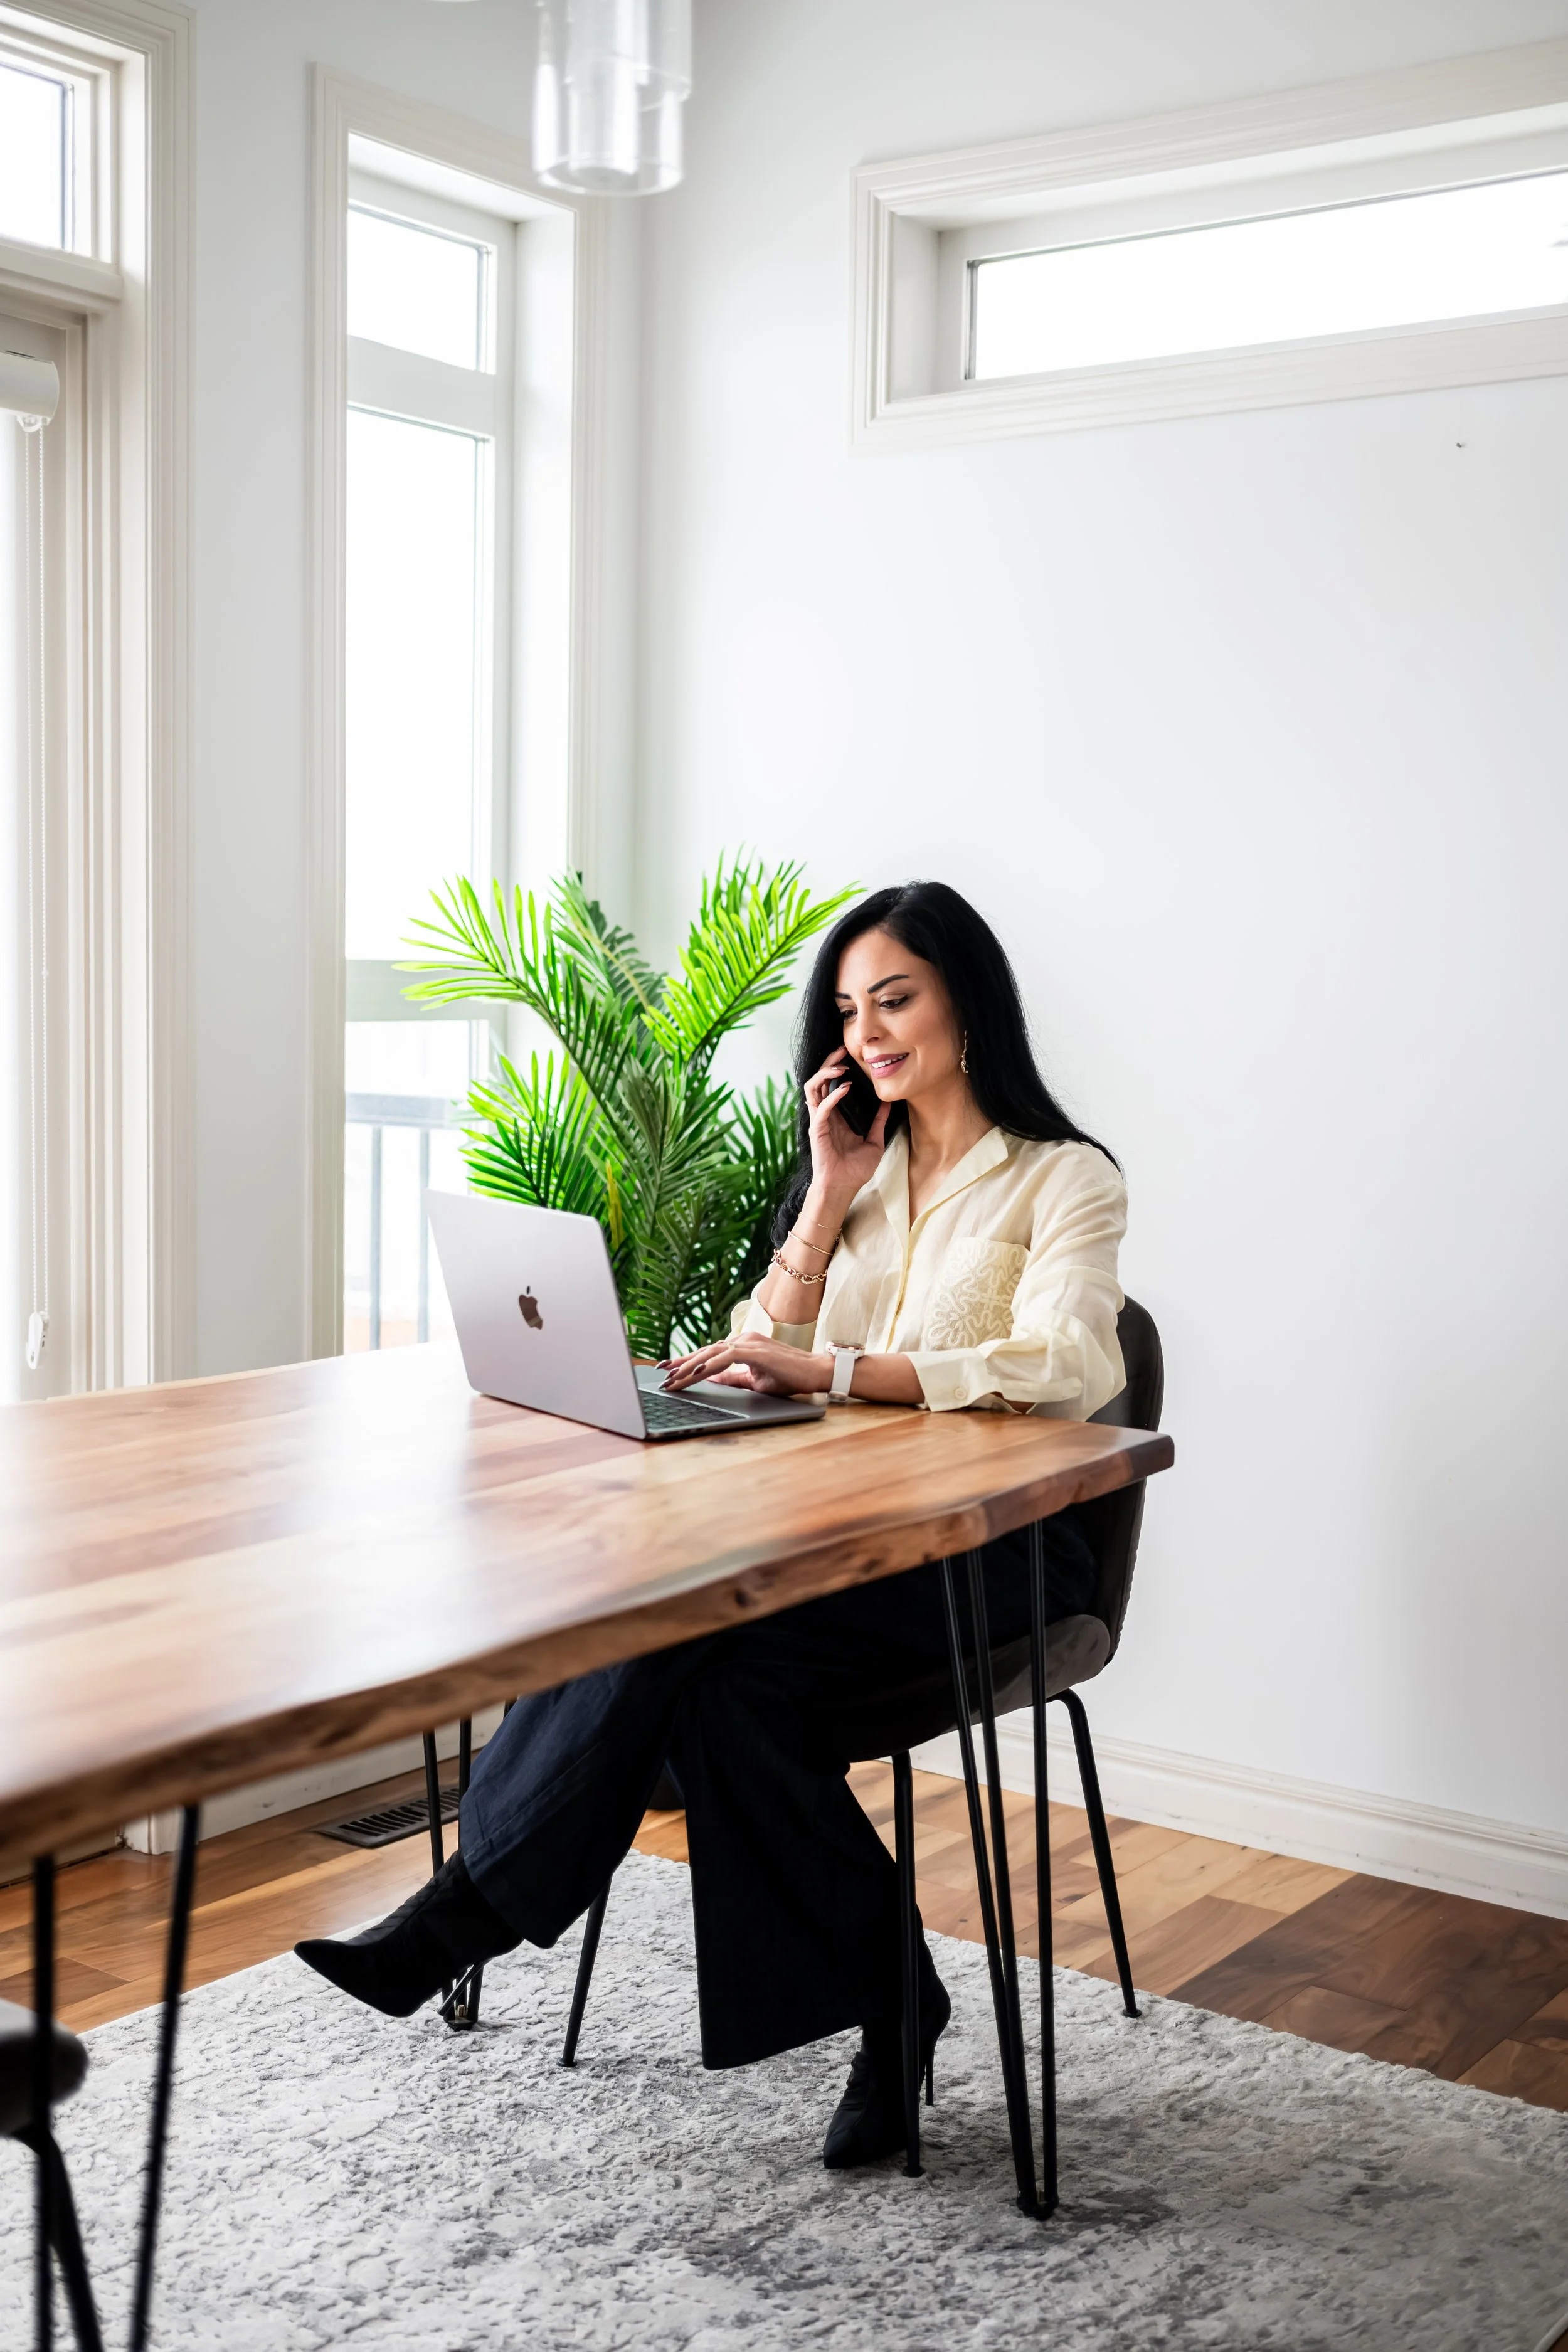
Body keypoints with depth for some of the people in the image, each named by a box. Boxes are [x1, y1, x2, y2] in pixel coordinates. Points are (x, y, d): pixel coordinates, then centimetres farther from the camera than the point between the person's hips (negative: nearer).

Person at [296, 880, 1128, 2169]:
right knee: (712, 1665, -29)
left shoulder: (1064, 1179, 0)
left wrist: (833, 1367, -28)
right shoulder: (857, 1163, 18)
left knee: (686, 1625, -29)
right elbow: (757, 1366, 11)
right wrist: (829, 1200, 0)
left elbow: (1068, 1366, -20)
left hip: (995, 1545, -5)